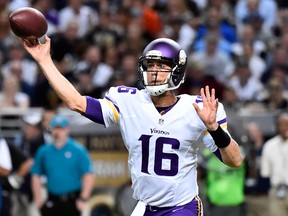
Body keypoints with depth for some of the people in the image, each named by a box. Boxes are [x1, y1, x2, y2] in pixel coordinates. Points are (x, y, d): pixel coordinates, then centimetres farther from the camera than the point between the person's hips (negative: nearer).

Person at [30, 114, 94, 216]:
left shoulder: (78, 150, -3)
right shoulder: (43, 152, 7)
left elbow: (88, 176, -7)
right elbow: (36, 175, 13)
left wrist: (83, 199, -13)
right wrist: (38, 198, 4)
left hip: (72, 201, -3)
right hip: (52, 202, 3)